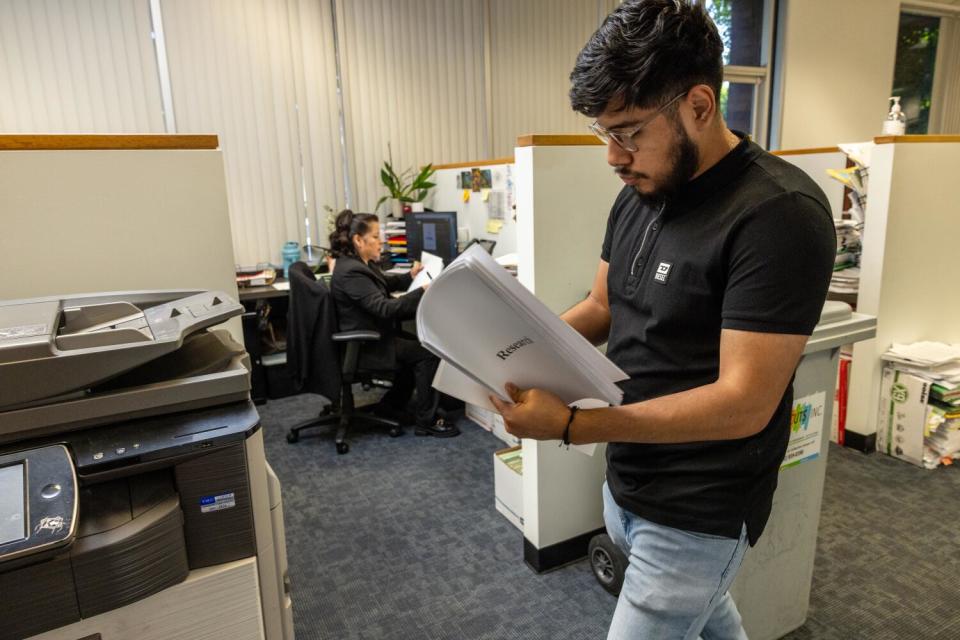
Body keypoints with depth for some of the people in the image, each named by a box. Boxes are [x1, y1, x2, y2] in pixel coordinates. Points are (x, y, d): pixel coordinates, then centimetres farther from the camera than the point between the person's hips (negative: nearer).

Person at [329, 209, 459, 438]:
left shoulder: (361, 263, 7)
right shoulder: (351, 272, -26)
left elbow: (384, 283, 24)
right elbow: (384, 308, -31)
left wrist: (410, 276, 7)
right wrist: (423, 292, -34)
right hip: (365, 347, -11)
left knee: (417, 346, 20)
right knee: (428, 353, -12)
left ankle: (391, 405, 26)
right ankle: (426, 421, -3)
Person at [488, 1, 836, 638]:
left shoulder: (779, 214, -24)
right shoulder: (637, 197, 1)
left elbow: (744, 403, -28)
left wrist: (570, 425, -33)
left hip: (699, 516, -7)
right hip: (626, 485, 8)